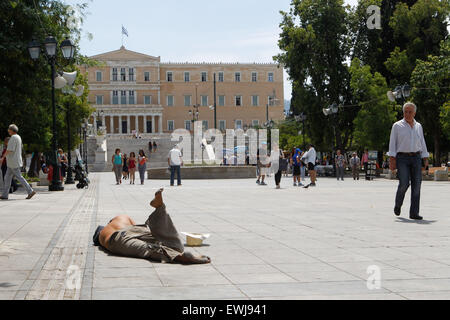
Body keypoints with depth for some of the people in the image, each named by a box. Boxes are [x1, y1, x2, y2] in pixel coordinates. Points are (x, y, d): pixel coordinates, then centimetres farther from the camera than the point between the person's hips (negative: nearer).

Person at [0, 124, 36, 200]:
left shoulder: (13, 137, -15)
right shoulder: (18, 137, 16)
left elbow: (9, 149, -21)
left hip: (13, 162, -10)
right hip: (12, 163, 10)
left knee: (19, 177, -7)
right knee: (7, 178, 9)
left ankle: (30, 191, -6)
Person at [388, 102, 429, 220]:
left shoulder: (418, 126, 16)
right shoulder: (397, 126, 5)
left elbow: (422, 143, 19)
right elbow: (392, 143, 0)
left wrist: (425, 159, 11)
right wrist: (392, 159, -9)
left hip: (416, 157, 4)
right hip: (402, 158, -3)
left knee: (416, 184, -6)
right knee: (404, 183, -16)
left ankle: (414, 213, -4)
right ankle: (398, 205, 12)